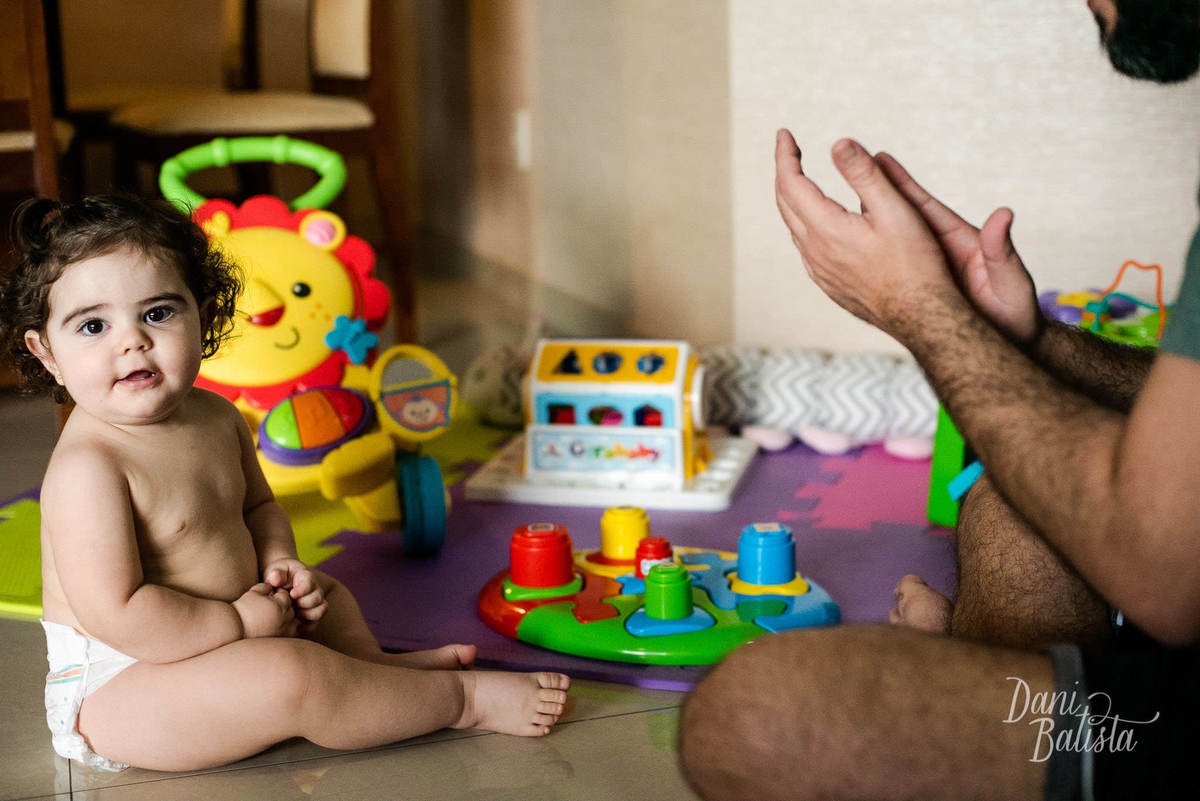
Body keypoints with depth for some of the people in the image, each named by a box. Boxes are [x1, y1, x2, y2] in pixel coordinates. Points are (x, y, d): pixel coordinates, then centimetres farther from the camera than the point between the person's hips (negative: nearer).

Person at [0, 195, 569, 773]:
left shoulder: (216, 417, 1)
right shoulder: (87, 466, -26)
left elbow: (258, 505, 19)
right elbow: (117, 615, -30)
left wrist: (279, 564, -3)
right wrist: (240, 622, -20)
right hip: (113, 684, -10)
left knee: (324, 595, 28)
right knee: (290, 675, -27)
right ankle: (464, 698, -13)